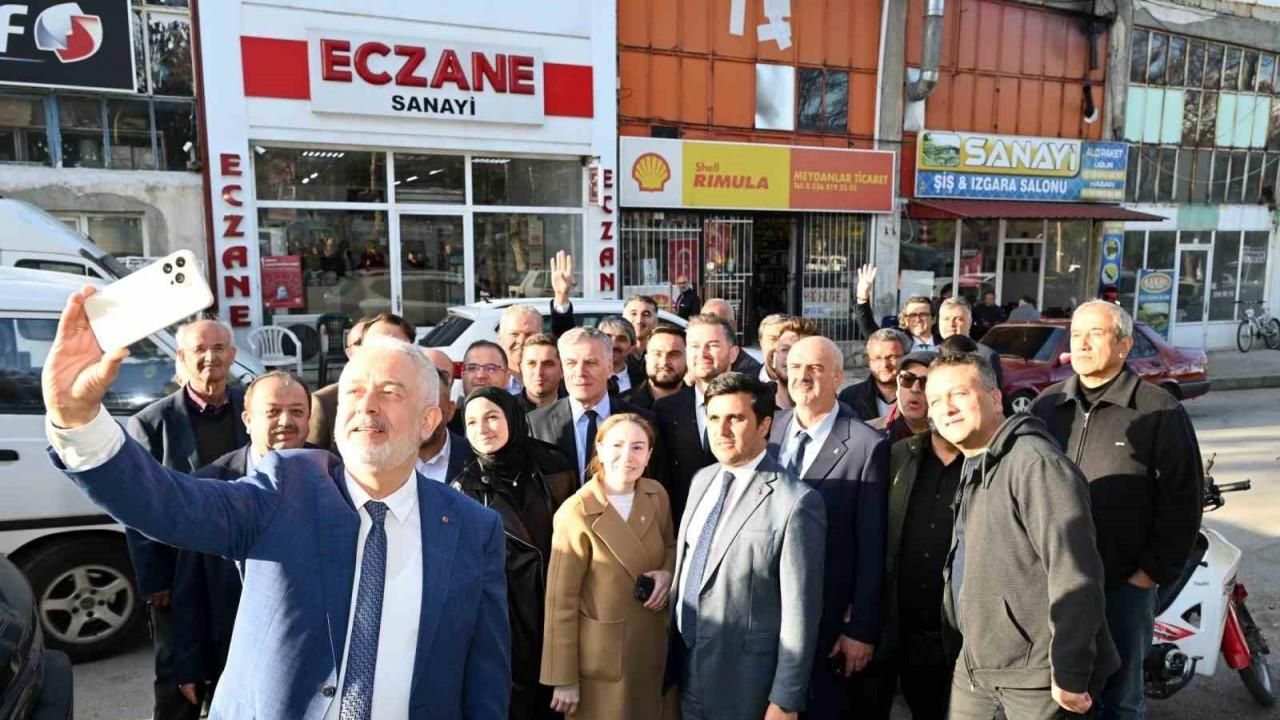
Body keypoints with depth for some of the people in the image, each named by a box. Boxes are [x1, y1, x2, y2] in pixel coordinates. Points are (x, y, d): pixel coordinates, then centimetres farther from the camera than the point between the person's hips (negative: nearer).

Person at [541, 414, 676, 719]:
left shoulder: (657, 495, -4)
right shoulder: (575, 514, -19)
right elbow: (561, 603, -15)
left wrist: (667, 573, -9)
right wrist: (564, 679, -11)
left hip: (651, 645, 5)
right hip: (601, 654, -5)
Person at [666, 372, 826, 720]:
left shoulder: (795, 502, -20)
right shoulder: (702, 480, 3)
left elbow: (800, 611, -18)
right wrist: (672, 645, 14)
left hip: (744, 682, -6)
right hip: (687, 664, 6)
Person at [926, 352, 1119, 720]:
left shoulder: (1035, 462, -19)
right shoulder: (972, 467, 11)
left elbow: (1075, 573, -24)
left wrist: (1070, 673, -21)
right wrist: (959, 642, 16)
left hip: (1036, 675, -8)